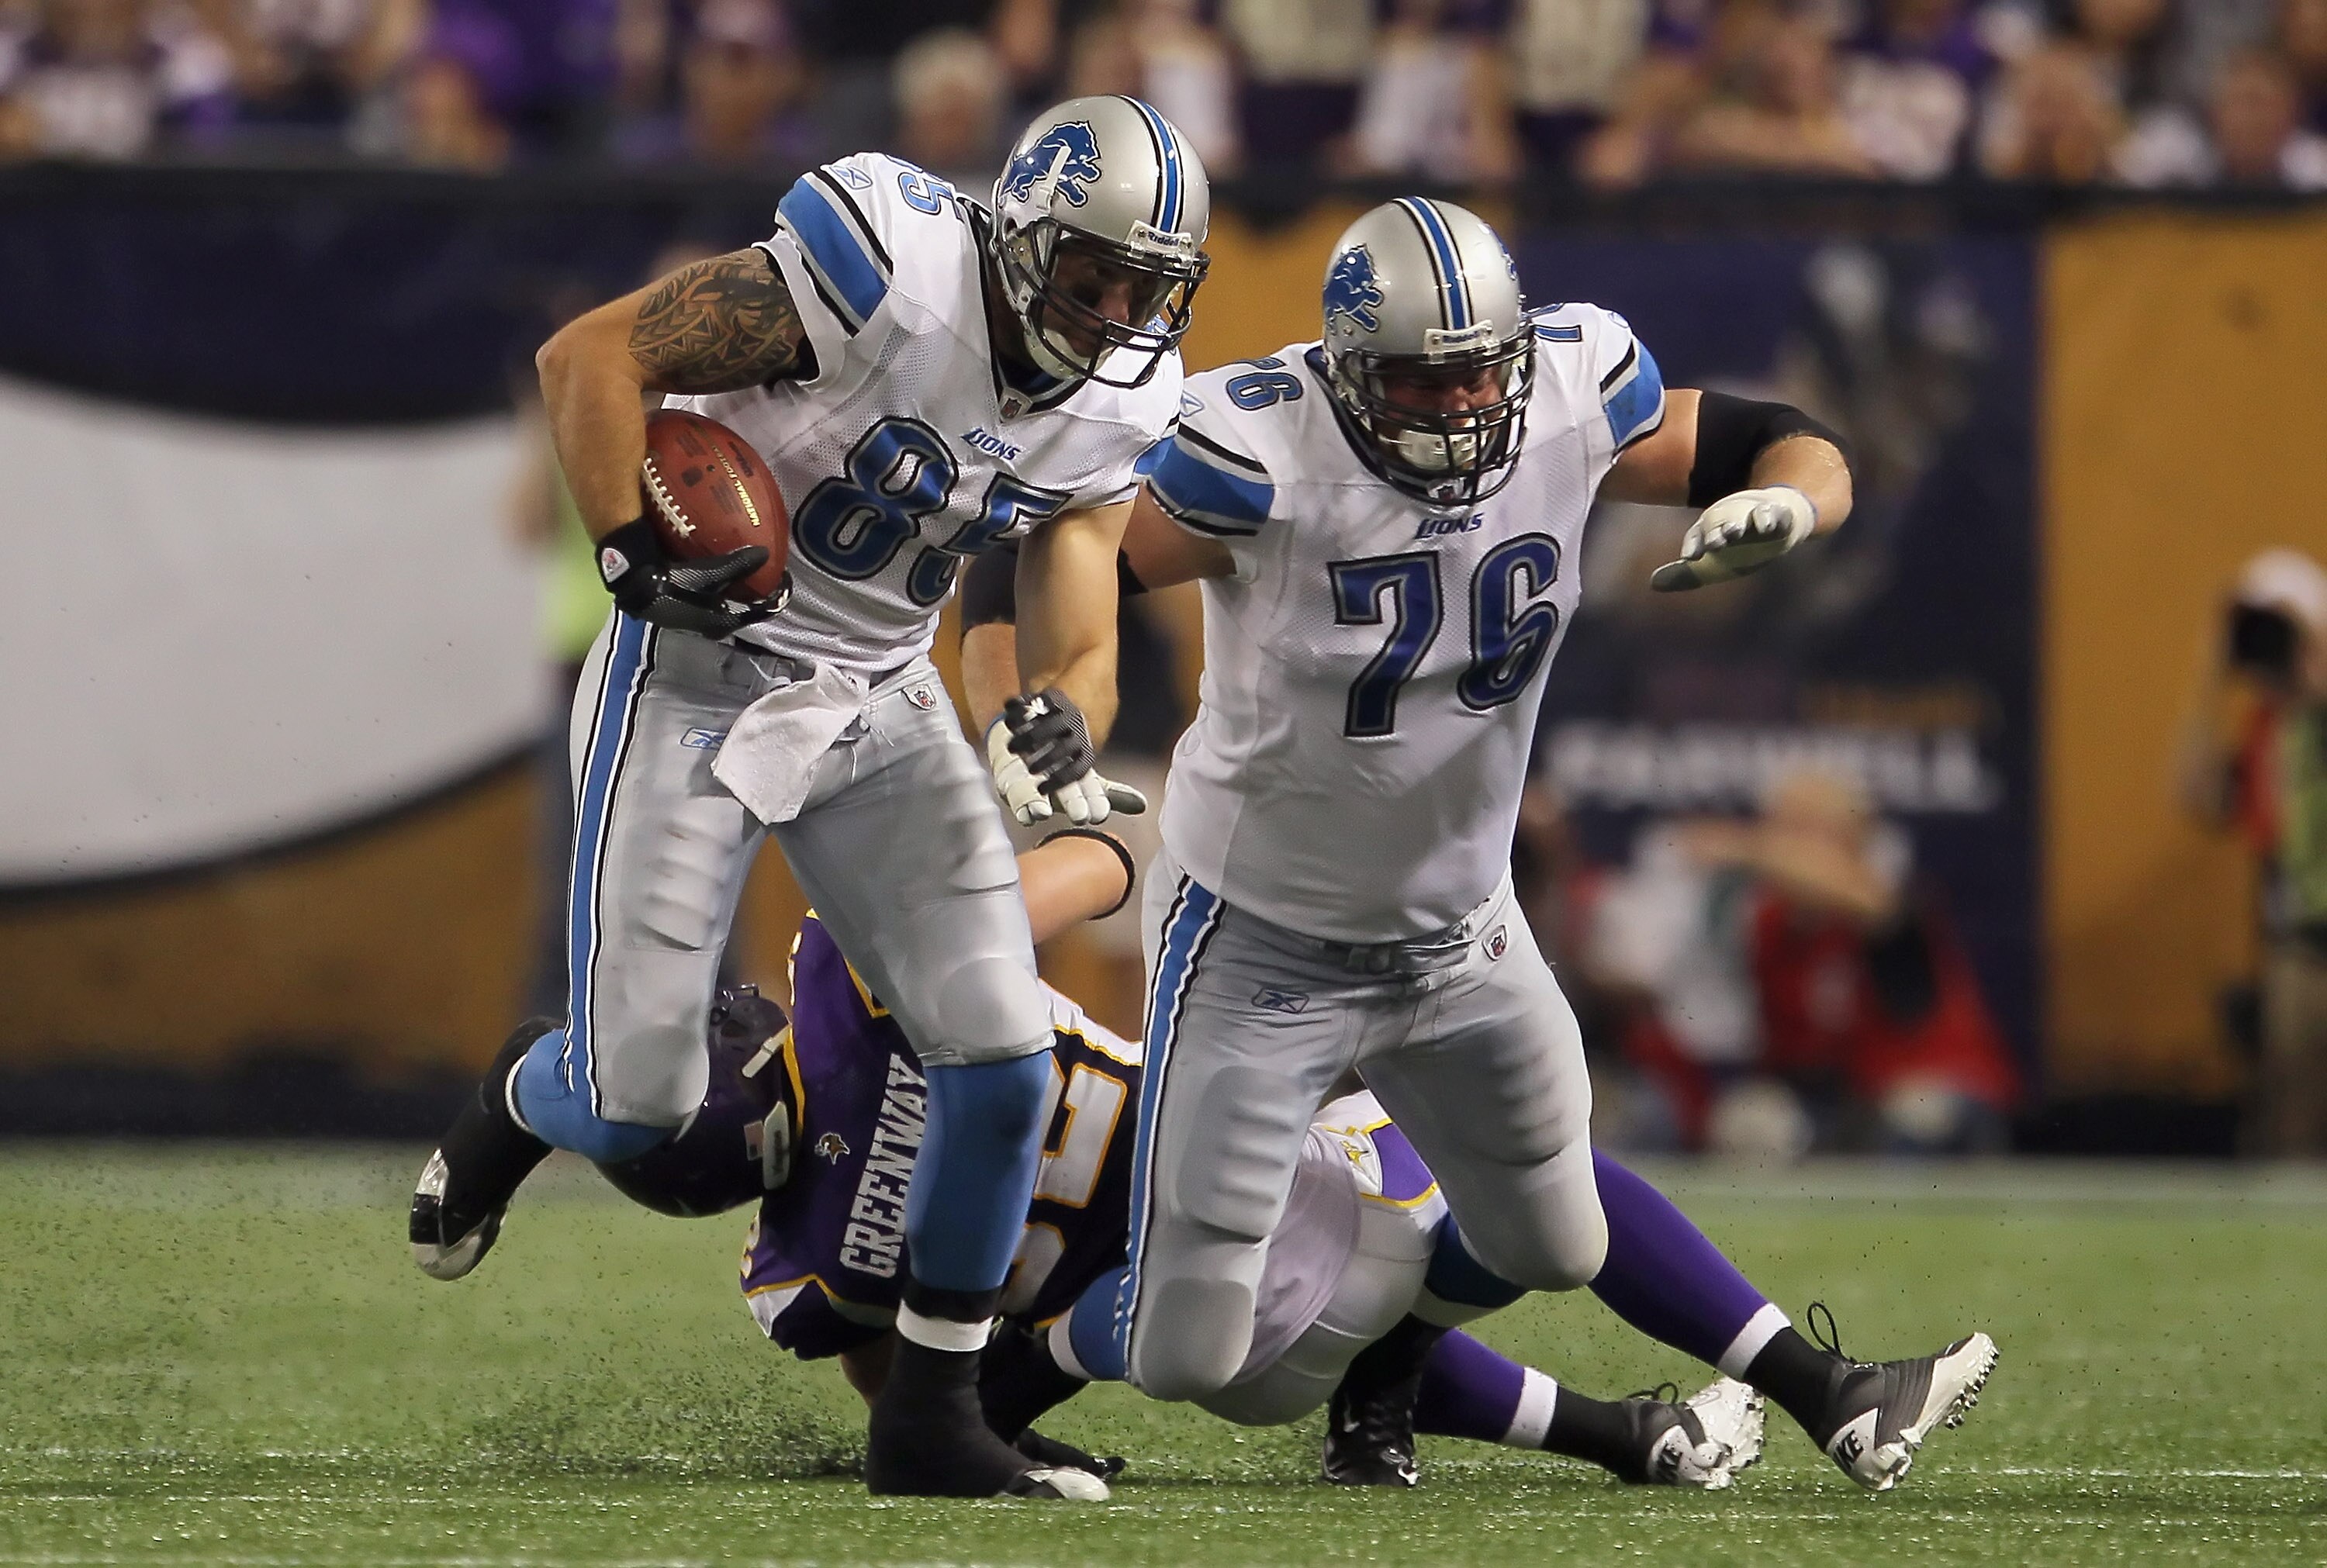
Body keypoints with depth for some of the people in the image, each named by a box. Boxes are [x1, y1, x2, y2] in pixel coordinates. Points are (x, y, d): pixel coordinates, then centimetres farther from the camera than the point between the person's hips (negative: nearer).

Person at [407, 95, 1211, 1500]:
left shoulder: (1117, 408, -2)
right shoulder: (889, 275, -23)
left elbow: (1081, 643, -2)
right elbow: (591, 355, -21)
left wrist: (1064, 724, -25)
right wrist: (639, 553, -27)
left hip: (881, 702, 6)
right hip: (698, 679, -6)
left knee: (1007, 1064, -6)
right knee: (641, 1101, -6)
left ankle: (929, 1423, 7)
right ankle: (520, 1100, 33)